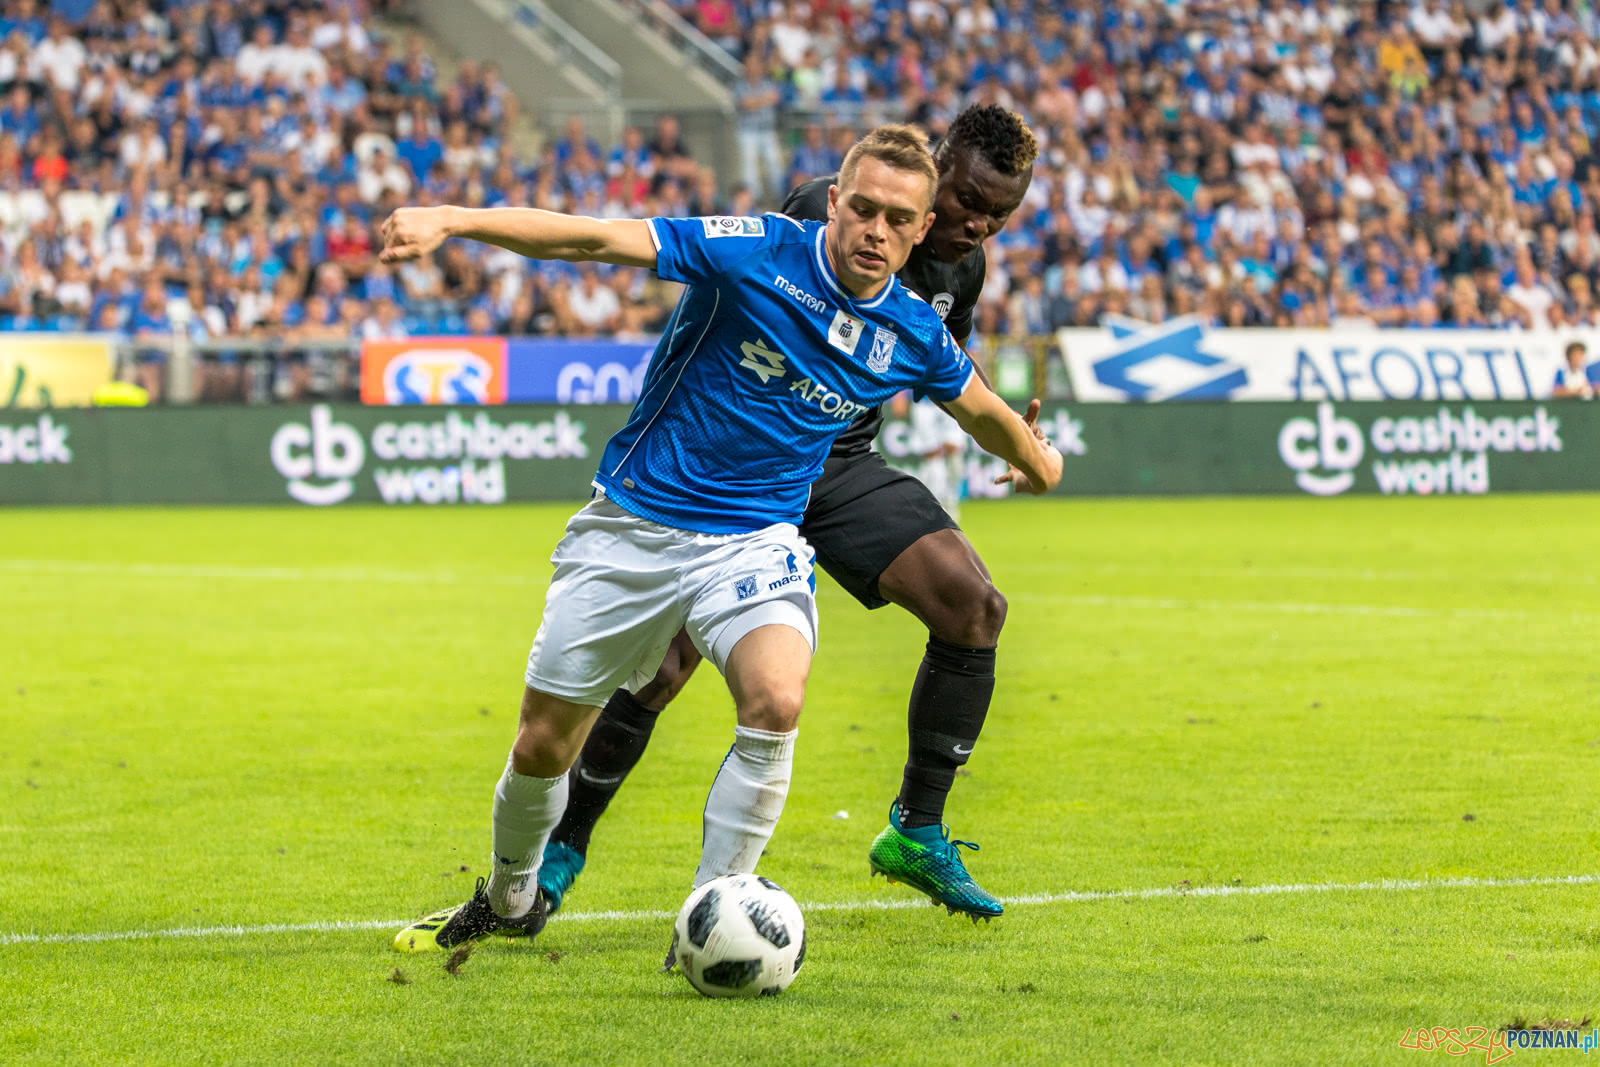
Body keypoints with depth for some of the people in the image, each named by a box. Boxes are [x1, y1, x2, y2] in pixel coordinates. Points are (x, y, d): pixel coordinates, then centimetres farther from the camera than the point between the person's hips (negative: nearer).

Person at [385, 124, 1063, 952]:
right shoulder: (758, 252, -16)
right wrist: (452, 221, -35)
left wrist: (1034, 459, 38)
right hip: (632, 530, -1)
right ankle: (508, 901, 38)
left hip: (754, 542, 2)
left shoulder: (914, 335, -3)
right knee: (543, 742, 6)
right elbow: (598, 239, -24)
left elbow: (980, 408, 21)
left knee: (776, 700, -29)